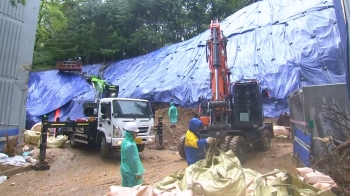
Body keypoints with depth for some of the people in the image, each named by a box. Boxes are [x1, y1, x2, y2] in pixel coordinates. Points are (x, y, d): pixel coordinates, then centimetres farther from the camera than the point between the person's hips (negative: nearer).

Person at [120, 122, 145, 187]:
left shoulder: (125, 141, 2)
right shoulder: (130, 145, -28)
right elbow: (133, 160, -23)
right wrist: (138, 172, -14)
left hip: (125, 169, 9)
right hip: (131, 171, -9)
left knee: (126, 187, 19)